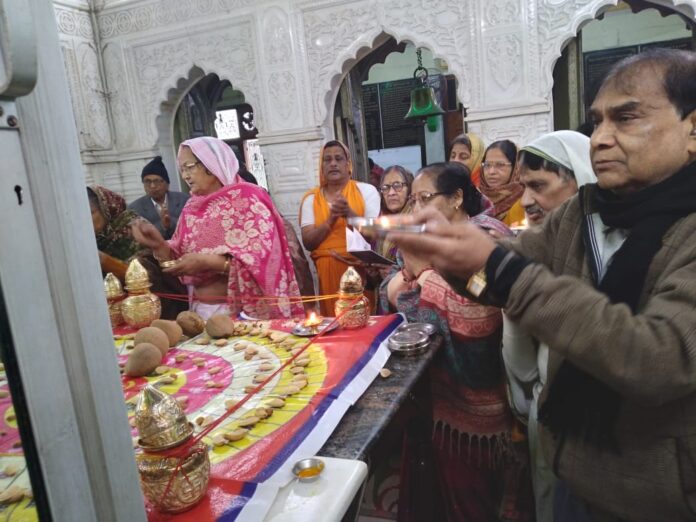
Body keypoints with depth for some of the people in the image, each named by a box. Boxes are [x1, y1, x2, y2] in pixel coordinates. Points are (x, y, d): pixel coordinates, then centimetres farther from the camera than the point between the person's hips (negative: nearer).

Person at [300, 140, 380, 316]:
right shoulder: (311, 198, 7)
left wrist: (350, 214, -19)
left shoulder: (366, 190, 3)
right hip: (327, 271, 1)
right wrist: (331, 219, -15)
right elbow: (308, 242, -1)